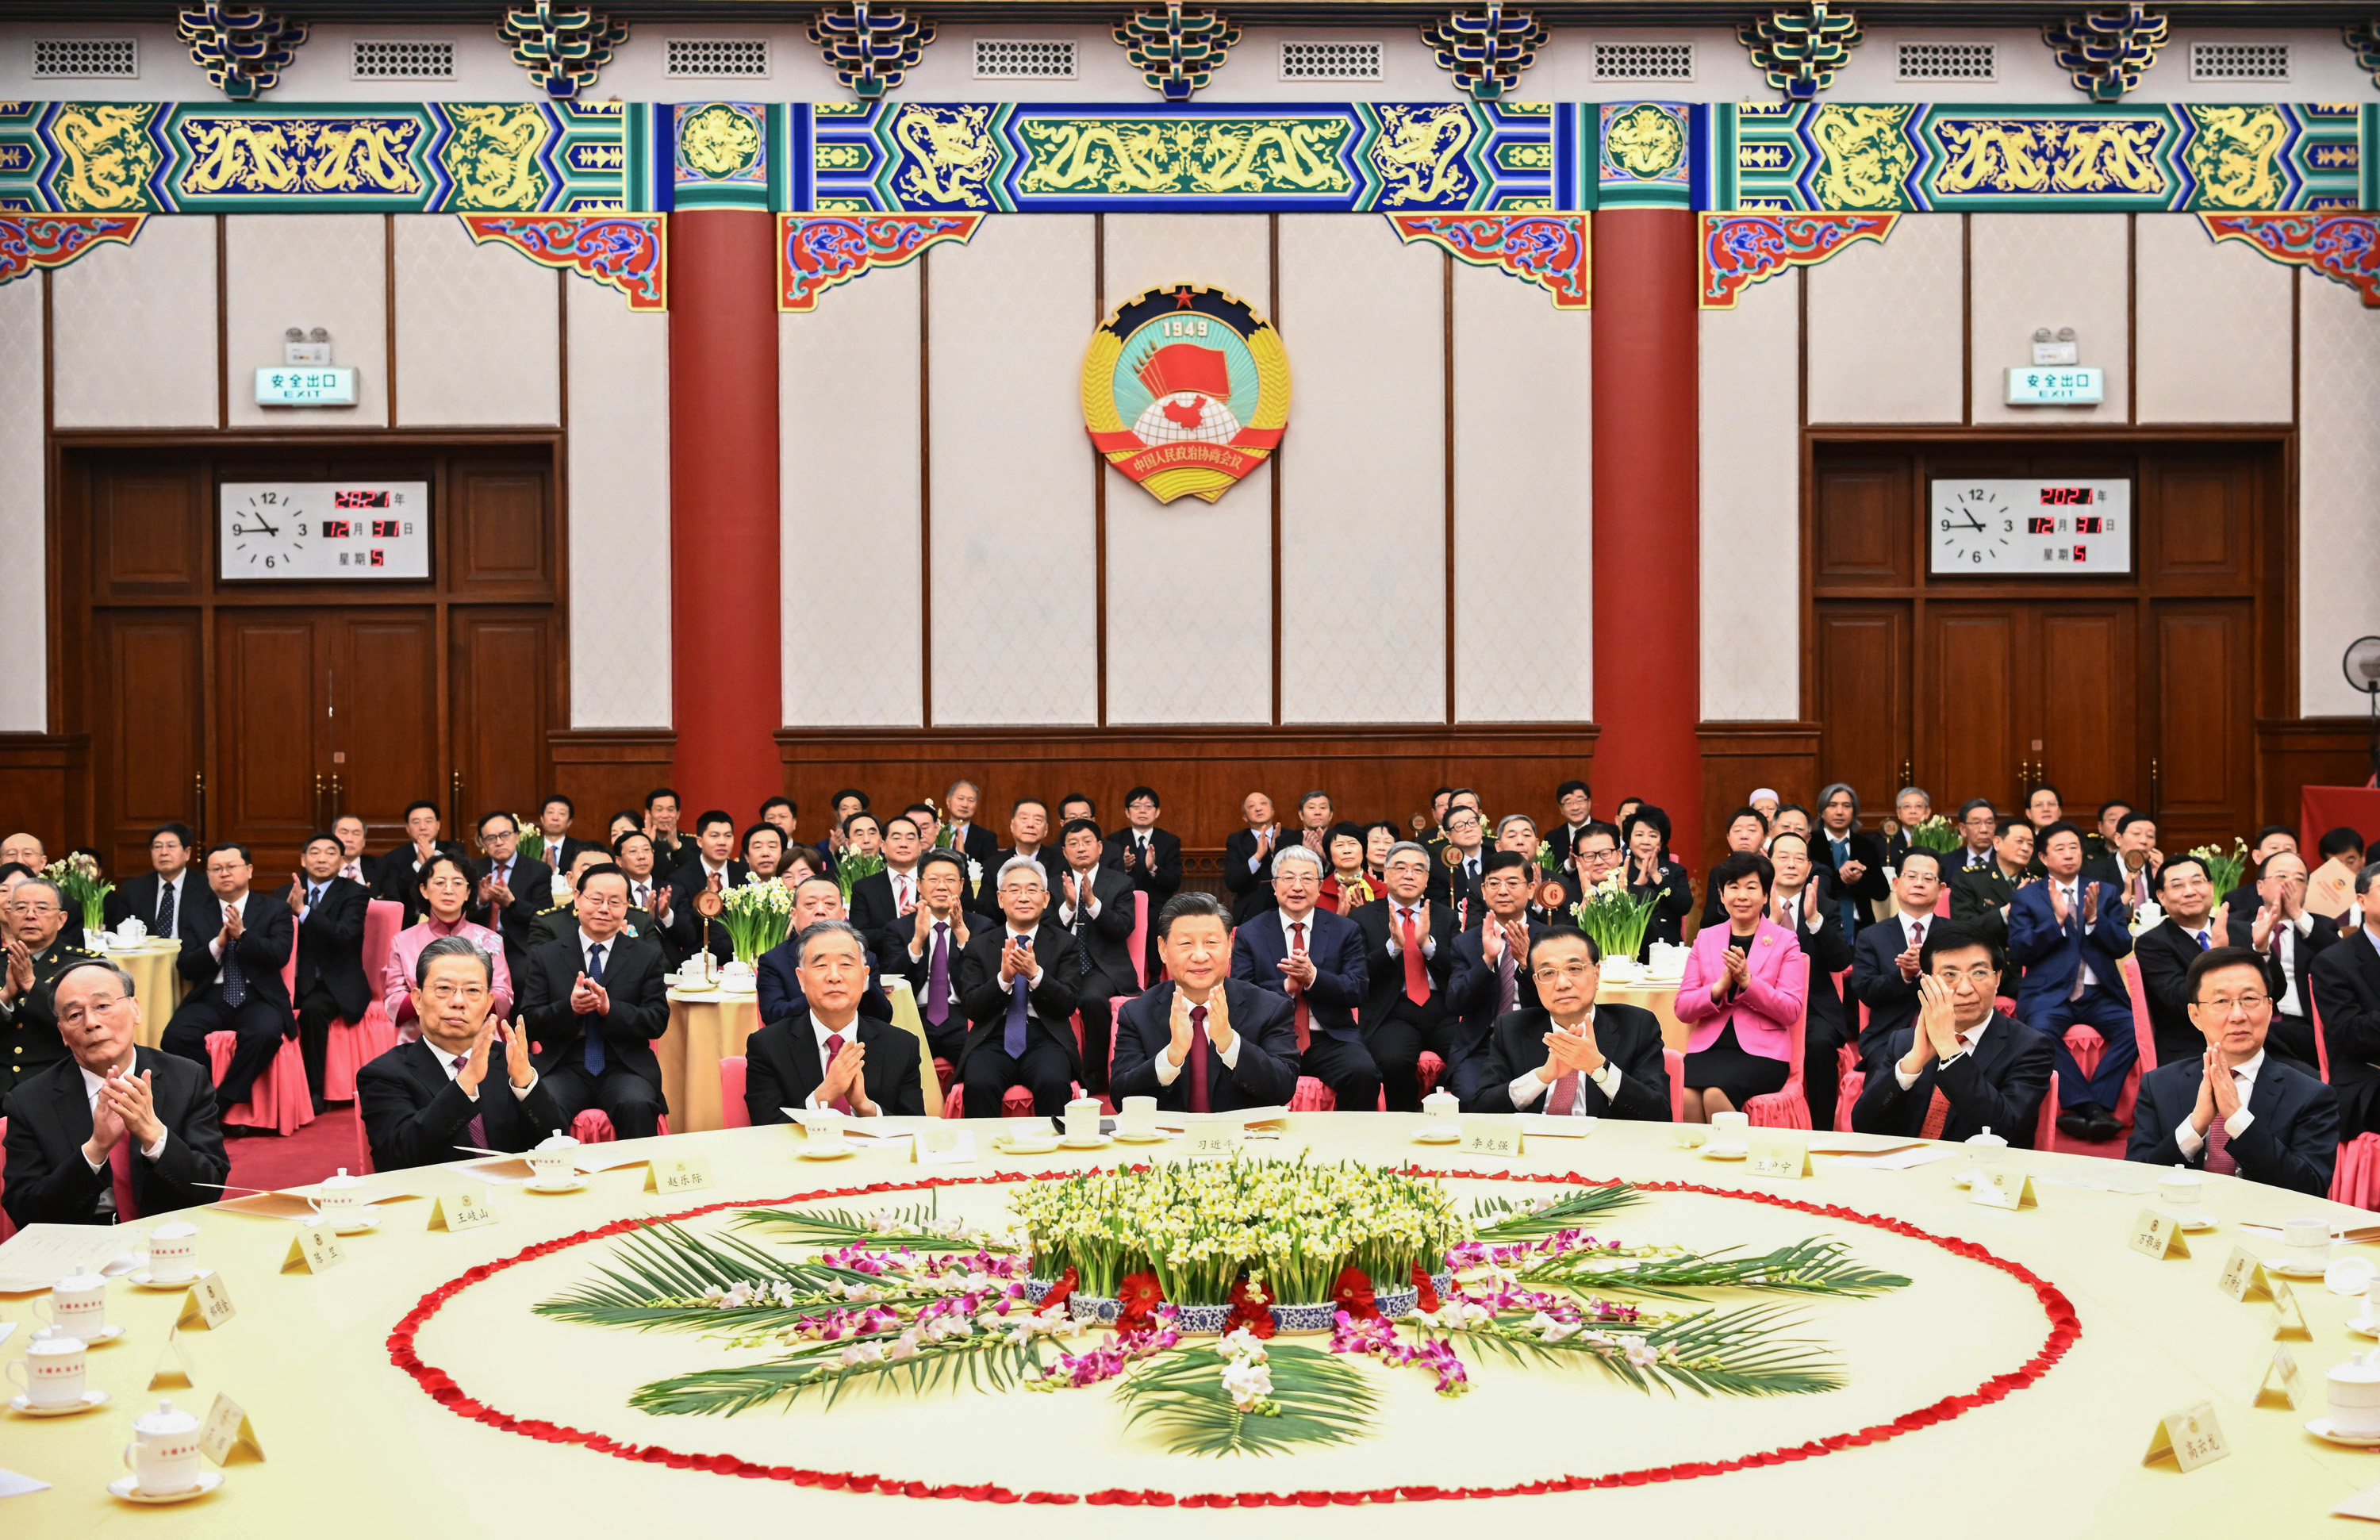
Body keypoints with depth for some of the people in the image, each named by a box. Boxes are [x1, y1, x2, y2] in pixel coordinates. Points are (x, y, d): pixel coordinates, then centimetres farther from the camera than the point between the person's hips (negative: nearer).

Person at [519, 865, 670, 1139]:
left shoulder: (648, 957, 11)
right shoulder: (545, 957, 12)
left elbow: (658, 1021, 2)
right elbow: (529, 1023, 5)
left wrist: (610, 1009, -16)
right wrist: (569, 1007, -15)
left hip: (625, 1069, 0)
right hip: (564, 1069, 0)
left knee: (637, 1106, -33)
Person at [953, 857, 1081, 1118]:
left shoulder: (1063, 943, 11)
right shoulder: (979, 945, 12)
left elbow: (1067, 1005, 1)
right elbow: (971, 1006, 3)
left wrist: (1035, 974, -16)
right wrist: (1003, 977, -15)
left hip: (1045, 1039, 0)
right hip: (994, 1039, 0)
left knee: (1053, 1083, -33)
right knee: (979, 1084, -32)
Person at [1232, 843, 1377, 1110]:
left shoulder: (1346, 931, 10)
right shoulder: (1249, 934, 9)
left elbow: (1357, 991, 1)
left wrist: (1313, 977, -15)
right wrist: (1286, 986, -14)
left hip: (1331, 1039, 1)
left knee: (1363, 1072, -30)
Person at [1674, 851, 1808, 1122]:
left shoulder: (1785, 941, 8)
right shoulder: (1705, 939, 16)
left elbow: (1791, 1012, -1)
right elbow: (1682, 1009, 9)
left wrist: (1747, 981, -14)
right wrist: (1720, 987, -10)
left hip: (1761, 1051, -2)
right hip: (1708, 1048, 2)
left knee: (1715, 1094, -32)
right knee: (1689, 1095, -31)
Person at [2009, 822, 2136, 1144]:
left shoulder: (2106, 894, 16)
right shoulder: (2026, 897, 10)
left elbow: (2123, 946, 6)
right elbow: (2018, 952, -2)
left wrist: (2094, 918, -11)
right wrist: (2057, 919, -13)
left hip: (2099, 994, 2)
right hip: (2049, 993, -2)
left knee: (2134, 1027, -28)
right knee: (2041, 1029, -35)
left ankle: (2092, 1104, -26)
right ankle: (2090, 1107, -30)